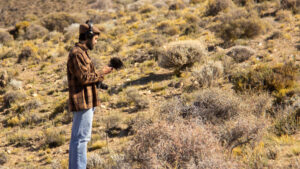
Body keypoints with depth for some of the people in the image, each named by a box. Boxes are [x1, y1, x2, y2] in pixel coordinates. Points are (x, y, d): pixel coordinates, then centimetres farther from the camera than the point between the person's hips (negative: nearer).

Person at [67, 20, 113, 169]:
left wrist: (100, 73, 11)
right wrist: (101, 74, -8)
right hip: (83, 101, -11)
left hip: (82, 102, 11)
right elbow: (84, 77, -19)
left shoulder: (80, 52, 19)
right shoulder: (77, 53, -13)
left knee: (77, 138, 13)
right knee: (82, 137, -9)